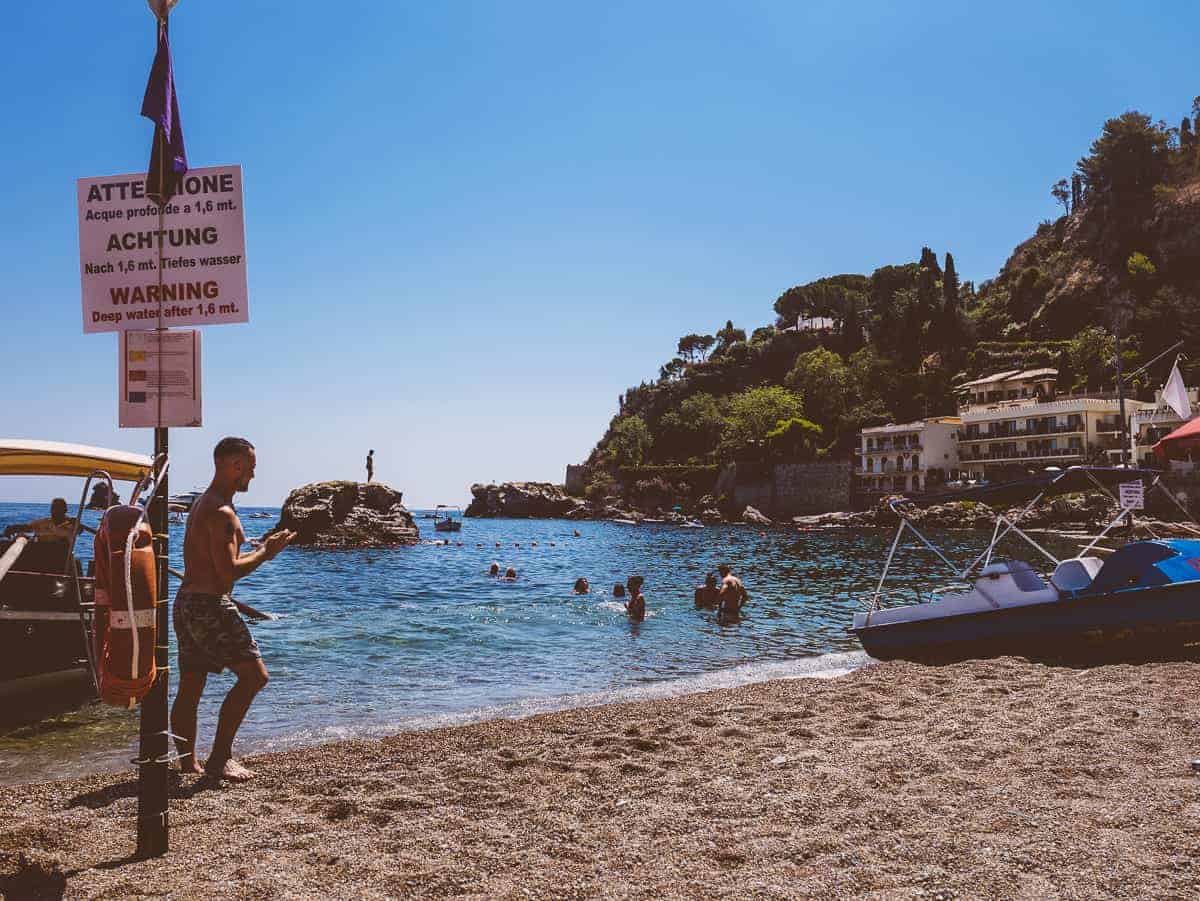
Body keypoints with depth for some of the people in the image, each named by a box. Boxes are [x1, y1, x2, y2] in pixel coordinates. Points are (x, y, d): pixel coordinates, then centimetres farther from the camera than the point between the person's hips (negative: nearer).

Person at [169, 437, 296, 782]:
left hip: (186, 601, 11)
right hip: (209, 606, -11)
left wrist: (259, 547, 19)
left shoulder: (202, 504, 17)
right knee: (254, 675, -5)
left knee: (189, 689, 11)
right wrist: (266, 552, -8)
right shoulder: (222, 512, -16)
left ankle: (188, 762, 17)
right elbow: (228, 572, -21)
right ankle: (219, 757, -2)